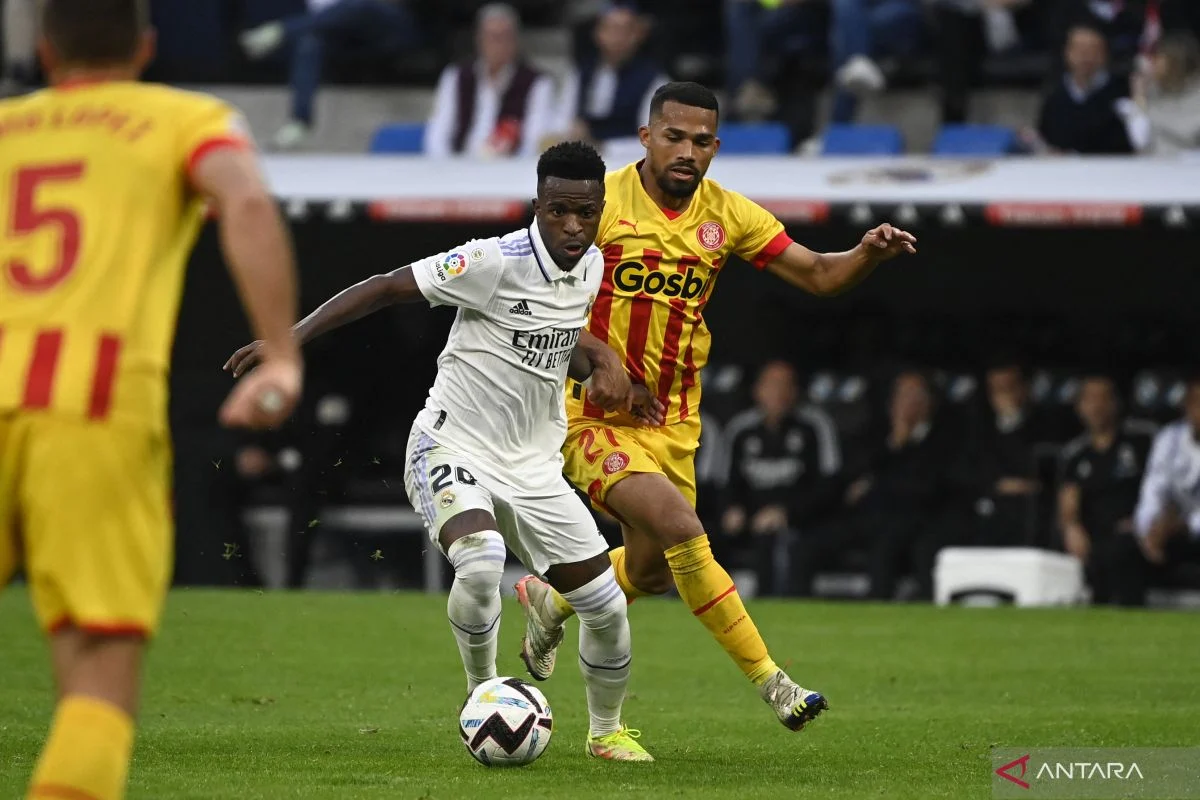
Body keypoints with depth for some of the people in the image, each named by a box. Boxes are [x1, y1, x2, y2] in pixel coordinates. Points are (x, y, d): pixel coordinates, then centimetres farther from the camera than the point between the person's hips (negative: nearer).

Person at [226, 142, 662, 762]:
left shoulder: (593, 268, 2)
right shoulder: (496, 262, -21)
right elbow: (383, 288, -17)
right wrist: (291, 338, -23)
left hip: (533, 466, 6)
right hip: (454, 450, -6)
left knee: (606, 607, 2)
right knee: (480, 562, -35)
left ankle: (606, 730, 30)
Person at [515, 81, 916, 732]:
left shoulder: (726, 215, 1)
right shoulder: (600, 202, -13)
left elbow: (819, 275, 2)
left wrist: (870, 253, -19)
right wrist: (599, 356, -27)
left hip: (671, 424, 6)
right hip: (591, 414, -6)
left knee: (652, 573, 12)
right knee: (681, 529, -25)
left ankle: (551, 603, 44)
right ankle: (769, 681, -20)